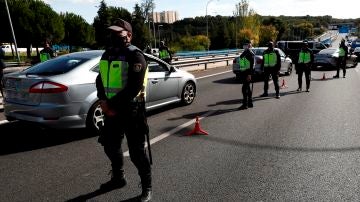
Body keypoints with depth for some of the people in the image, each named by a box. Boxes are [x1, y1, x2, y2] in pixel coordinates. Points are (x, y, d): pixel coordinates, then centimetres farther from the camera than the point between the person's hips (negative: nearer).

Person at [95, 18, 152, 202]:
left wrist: (114, 106, -17)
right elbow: (100, 79, 13)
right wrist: (103, 100, -5)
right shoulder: (108, 54, 13)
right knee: (110, 146, 20)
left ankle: (147, 187, 20)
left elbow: (134, 87, -20)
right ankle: (118, 178, 43)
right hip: (111, 109, 8)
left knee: (136, 151, -1)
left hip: (130, 109, -8)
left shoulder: (135, 56, -12)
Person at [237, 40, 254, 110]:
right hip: (243, 72, 10)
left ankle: (245, 104, -5)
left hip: (247, 73, -10)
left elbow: (251, 65, -19)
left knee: (244, 88, -10)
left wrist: (249, 74, -25)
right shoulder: (244, 53, 17)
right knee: (248, 88, 14)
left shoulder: (250, 53, -12)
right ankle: (250, 103, 23)